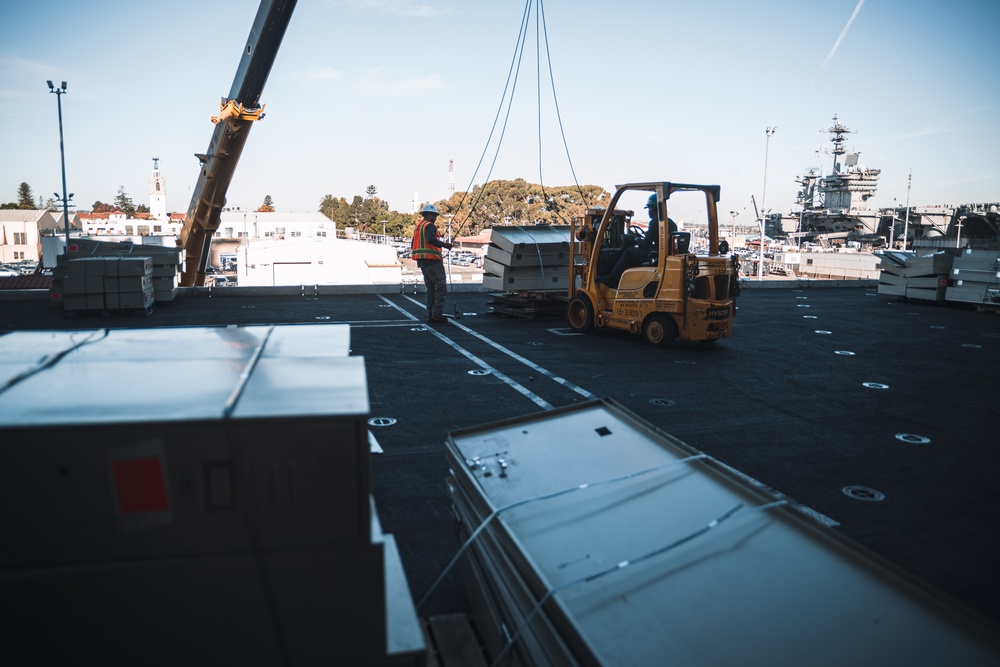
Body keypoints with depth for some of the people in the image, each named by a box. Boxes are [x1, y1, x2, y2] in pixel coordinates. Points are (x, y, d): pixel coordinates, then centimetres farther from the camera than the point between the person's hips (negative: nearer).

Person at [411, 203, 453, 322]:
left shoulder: (418, 227, 20)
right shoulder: (429, 225, -9)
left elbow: (414, 244, 24)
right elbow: (431, 239, -27)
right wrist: (444, 244, -33)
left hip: (422, 262, 10)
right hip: (432, 260, -10)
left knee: (431, 288, 14)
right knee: (440, 286, -9)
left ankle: (430, 315, 13)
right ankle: (437, 314, -14)